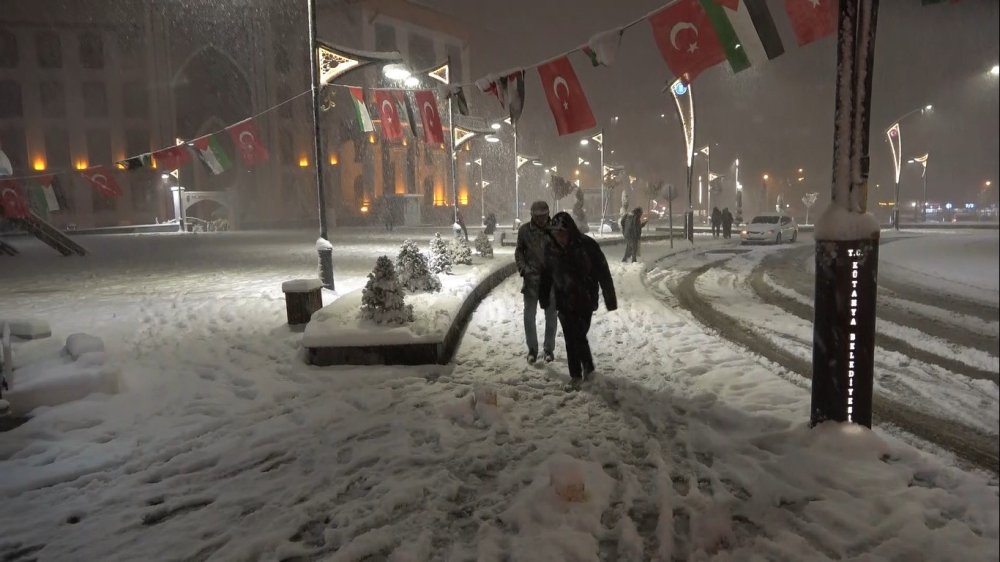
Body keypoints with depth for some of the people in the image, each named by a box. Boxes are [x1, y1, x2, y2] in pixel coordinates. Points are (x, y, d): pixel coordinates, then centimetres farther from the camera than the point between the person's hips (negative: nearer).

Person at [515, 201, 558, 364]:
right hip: (531, 278, 0)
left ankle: (549, 348, 24)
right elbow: (518, 252, 6)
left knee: (551, 315, 10)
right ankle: (532, 349, 19)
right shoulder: (524, 230, -4)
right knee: (529, 315, 4)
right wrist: (523, 269, -8)